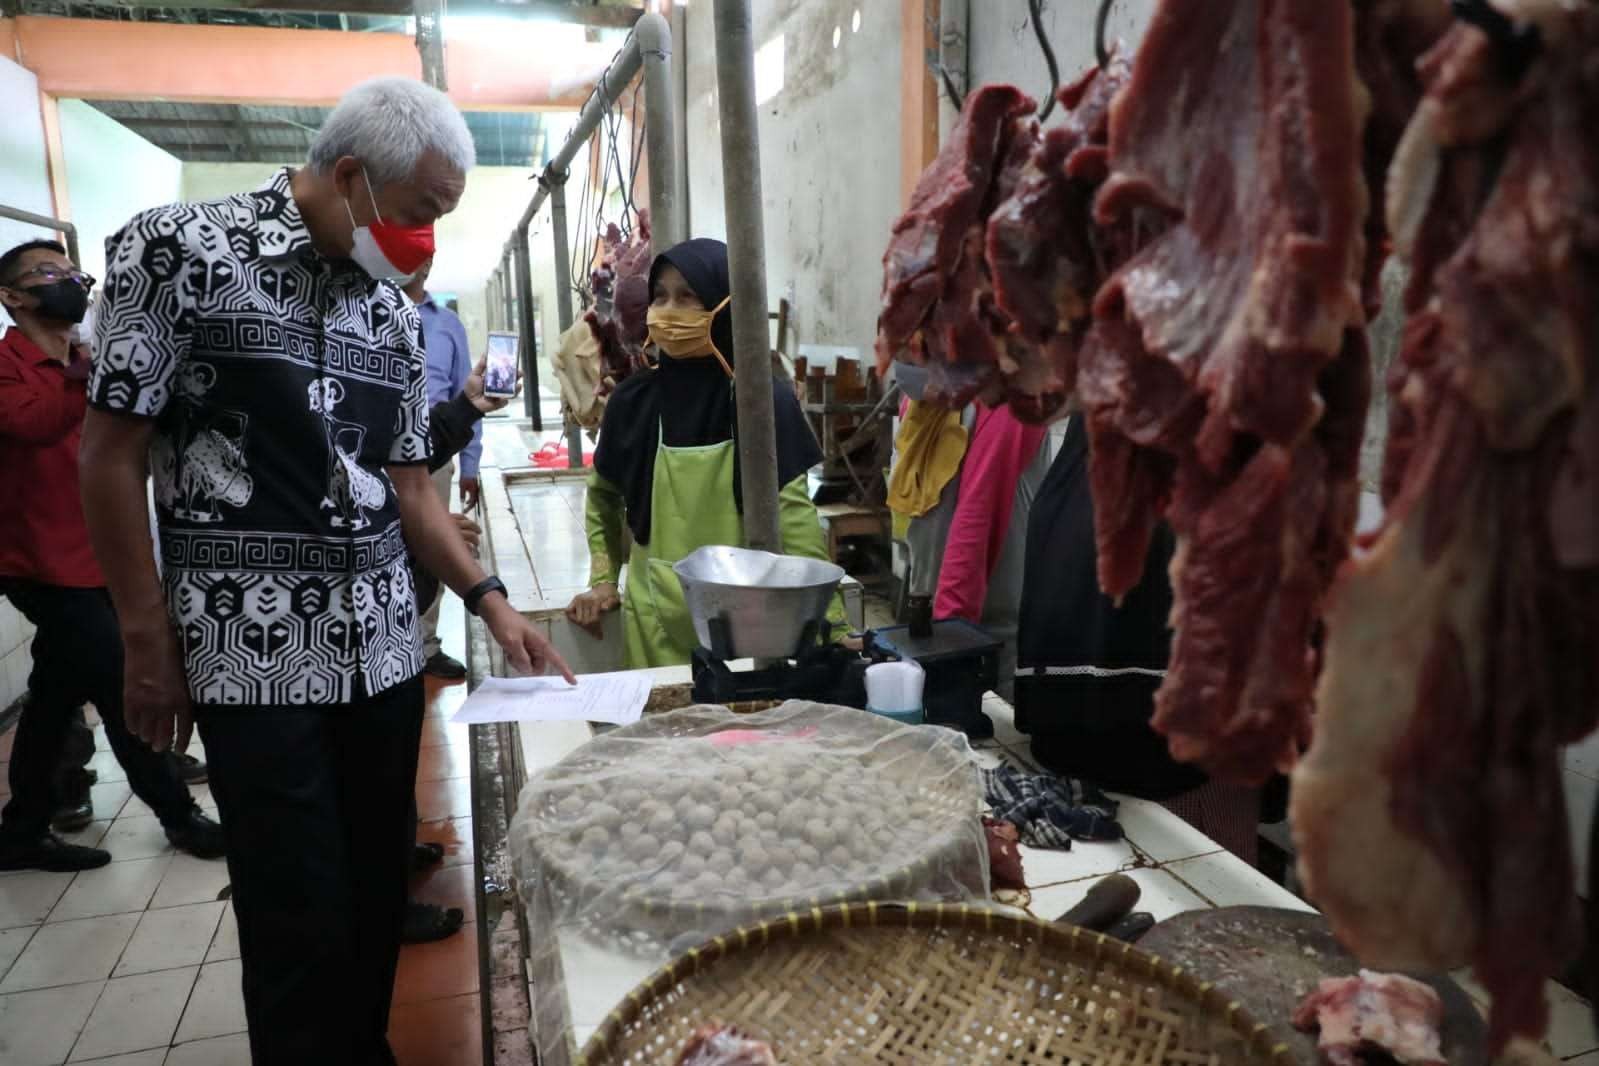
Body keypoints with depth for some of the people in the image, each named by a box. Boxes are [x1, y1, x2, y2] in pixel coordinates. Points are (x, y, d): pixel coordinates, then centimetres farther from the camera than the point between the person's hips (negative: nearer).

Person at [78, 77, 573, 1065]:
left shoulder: (397, 316, 10)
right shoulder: (179, 249, -7)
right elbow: (113, 450, -6)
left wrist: (490, 601, 3)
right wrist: (148, 640, -7)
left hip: (385, 647, 6)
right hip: (254, 653, -5)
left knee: (381, 892, 14)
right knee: (300, 916, 3)